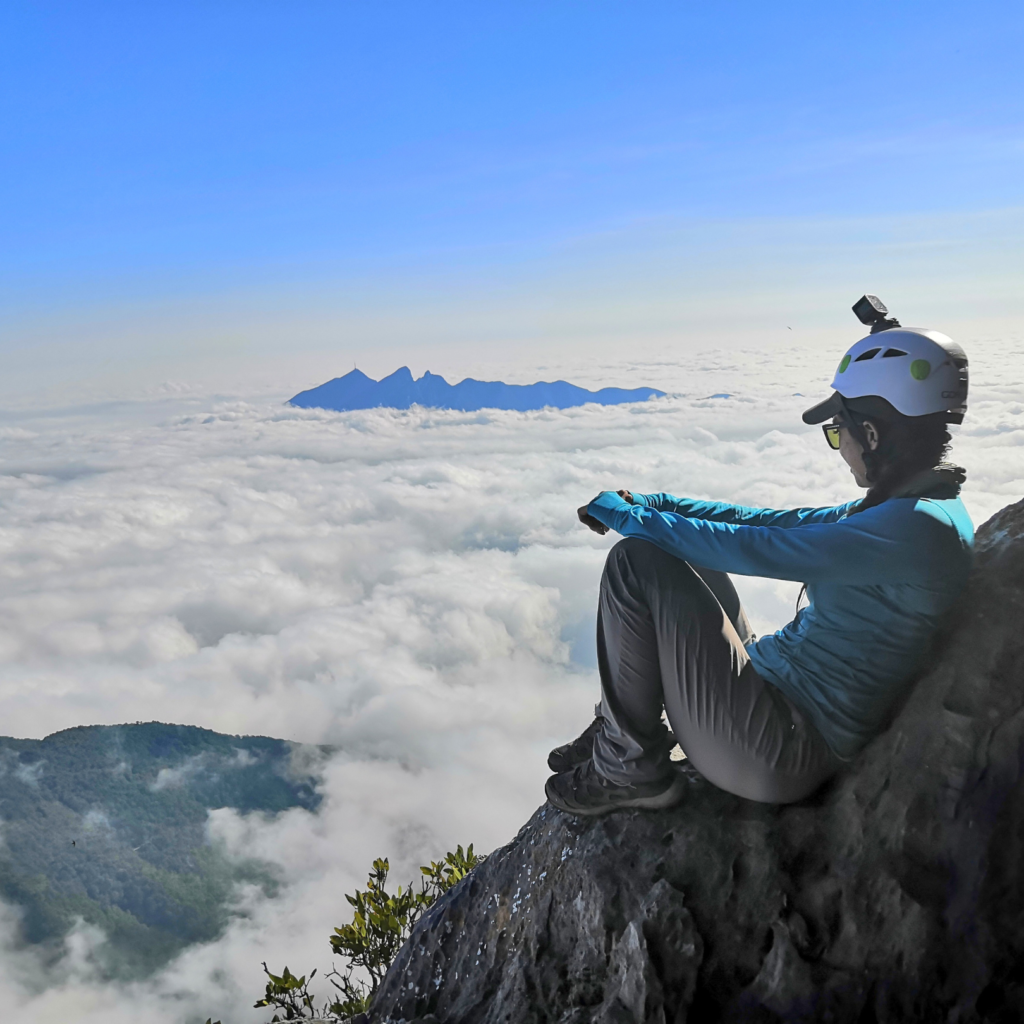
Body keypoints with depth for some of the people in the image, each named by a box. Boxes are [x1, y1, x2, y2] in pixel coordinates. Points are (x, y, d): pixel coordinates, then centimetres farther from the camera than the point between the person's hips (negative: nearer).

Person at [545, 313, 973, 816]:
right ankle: (617, 731, 20)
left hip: (784, 754, -10)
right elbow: (781, 522, 11)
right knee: (679, 551, 16)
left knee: (636, 562, -16)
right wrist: (651, 503, 6)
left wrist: (626, 516, -12)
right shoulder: (916, 505, 8)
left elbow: (756, 548, -24)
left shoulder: (916, 526, -23)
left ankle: (629, 768, -1)